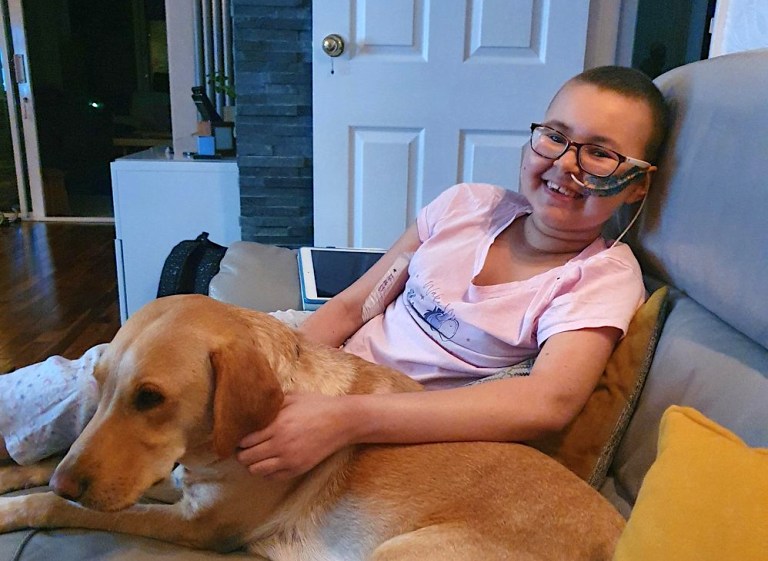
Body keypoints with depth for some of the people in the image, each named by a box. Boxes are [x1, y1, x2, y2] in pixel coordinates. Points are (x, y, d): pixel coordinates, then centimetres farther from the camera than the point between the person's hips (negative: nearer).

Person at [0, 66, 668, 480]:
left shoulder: (603, 277, -13)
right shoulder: (467, 205, -1)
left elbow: (549, 401, -32)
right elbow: (351, 304, 2)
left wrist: (347, 418, -40)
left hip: (396, 432, -4)